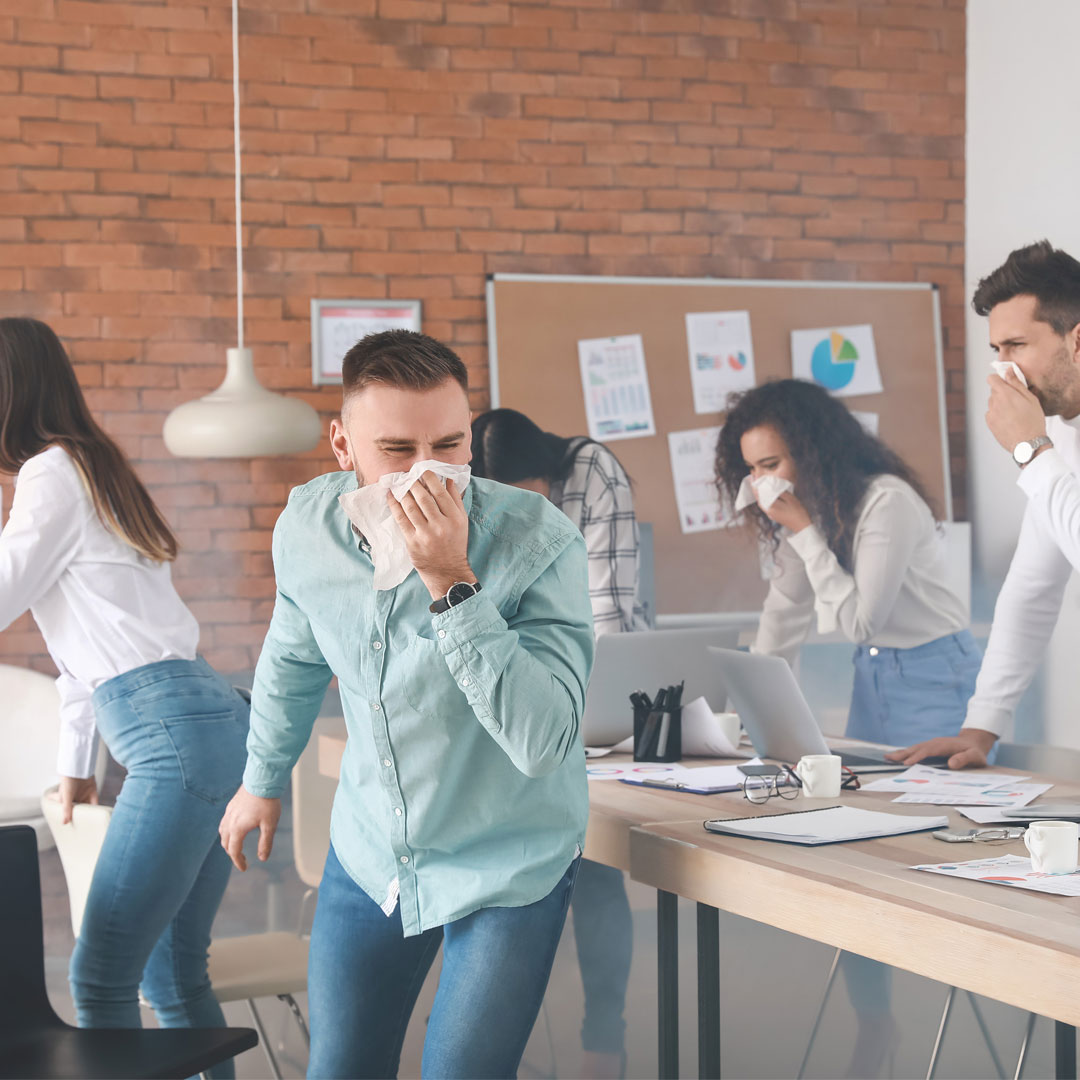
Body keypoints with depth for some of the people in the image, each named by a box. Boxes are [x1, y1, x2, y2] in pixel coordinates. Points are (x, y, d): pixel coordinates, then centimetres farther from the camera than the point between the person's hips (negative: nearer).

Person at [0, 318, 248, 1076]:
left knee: (100, 981, -8)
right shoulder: (91, 469, 24)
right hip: (213, 728, 10)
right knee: (173, 976, 13)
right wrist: (76, 759, 35)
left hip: (177, 735, -10)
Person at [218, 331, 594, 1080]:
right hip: (370, 854, 4)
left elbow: (544, 743, -35)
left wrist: (452, 584, -39)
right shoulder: (308, 527, -12)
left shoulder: (540, 542, -26)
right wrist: (264, 778, 25)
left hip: (509, 868, -4)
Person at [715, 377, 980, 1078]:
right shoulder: (807, 511, 5)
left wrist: (805, 532, -21)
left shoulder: (888, 502, -21)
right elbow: (785, 613, 7)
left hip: (936, 679, -8)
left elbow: (857, 619, -21)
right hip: (872, 678, 8)